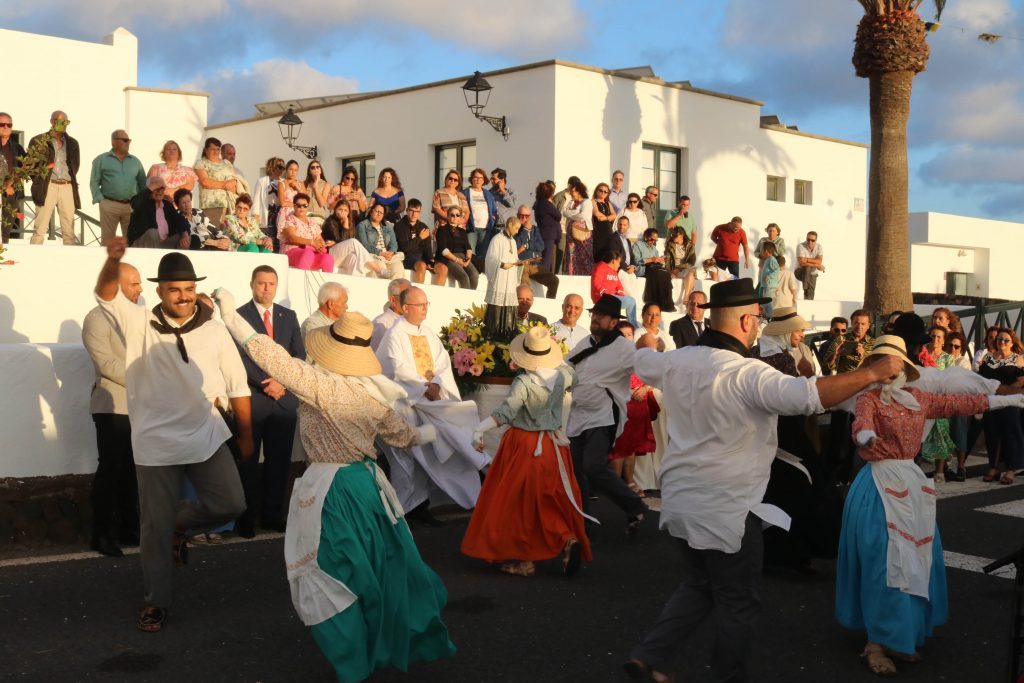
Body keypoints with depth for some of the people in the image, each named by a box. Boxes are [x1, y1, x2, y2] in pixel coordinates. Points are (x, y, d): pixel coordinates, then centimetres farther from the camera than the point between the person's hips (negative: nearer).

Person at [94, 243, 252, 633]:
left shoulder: (214, 331, 2)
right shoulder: (140, 324, -1)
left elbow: (238, 386, 7)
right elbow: (106, 295, -18)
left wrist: (246, 435, 7)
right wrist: (113, 260, -39)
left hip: (207, 436, 2)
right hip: (156, 442, -1)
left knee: (230, 504, -7)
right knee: (156, 525, 4)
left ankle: (181, 524, 24)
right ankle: (156, 601, 20)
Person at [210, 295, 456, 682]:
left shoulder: (319, 385, -20)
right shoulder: (374, 393, -1)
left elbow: (273, 358, -24)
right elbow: (401, 436, 11)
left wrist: (231, 316, -16)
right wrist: (425, 435, 34)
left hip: (330, 491, -6)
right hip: (368, 482, 6)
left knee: (331, 579, 8)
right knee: (384, 569, 20)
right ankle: (412, 641, 34)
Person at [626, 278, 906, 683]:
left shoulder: (677, 361, 1)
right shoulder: (746, 373, -22)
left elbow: (643, 362, 23)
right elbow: (810, 395, -32)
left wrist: (647, 343, 47)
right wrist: (872, 374, -21)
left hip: (683, 497, 8)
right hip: (725, 506, -8)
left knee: (698, 587, 23)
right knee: (739, 603, 10)